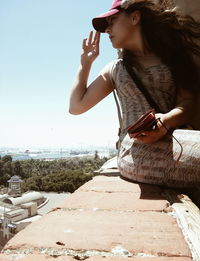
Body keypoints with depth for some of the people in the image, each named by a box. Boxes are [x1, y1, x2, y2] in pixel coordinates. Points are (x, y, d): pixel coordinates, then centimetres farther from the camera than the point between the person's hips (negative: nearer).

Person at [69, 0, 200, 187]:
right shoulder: (115, 69, 19)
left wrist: (166, 121, -20)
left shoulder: (172, 56, 15)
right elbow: (76, 107, 18)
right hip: (135, 153, -1)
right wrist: (85, 61, 19)